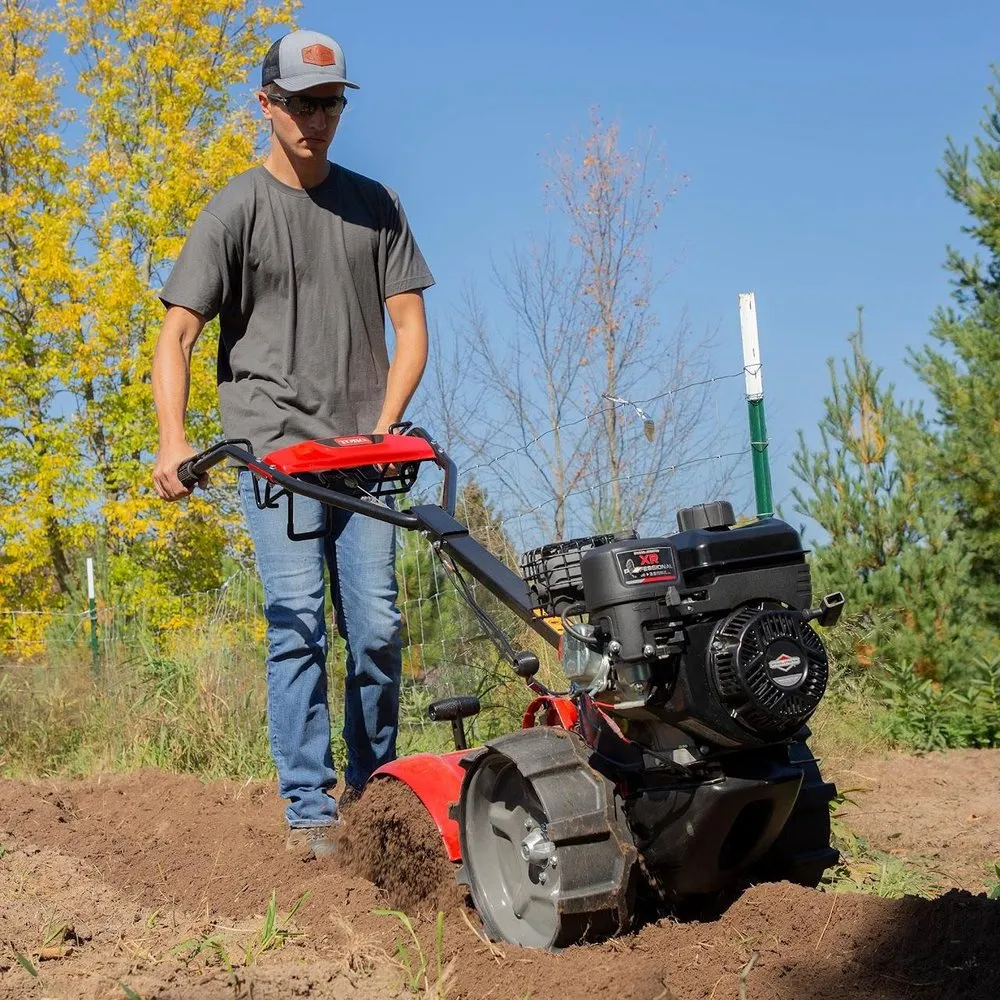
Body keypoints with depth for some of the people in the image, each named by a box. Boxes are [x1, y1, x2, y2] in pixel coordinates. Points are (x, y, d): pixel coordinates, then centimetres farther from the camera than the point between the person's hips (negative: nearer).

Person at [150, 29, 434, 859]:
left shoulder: (373, 204, 13)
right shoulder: (236, 211, 3)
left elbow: (410, 324, 10)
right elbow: (178, 334, -4)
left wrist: (384, 426, -4)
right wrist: (173, 440, -19)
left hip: (361, 451, 3)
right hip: (274, 447, -3)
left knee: (378, 627, 0)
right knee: (297, 623, -9)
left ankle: (375, 793, 15)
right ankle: (310, 809, -3)